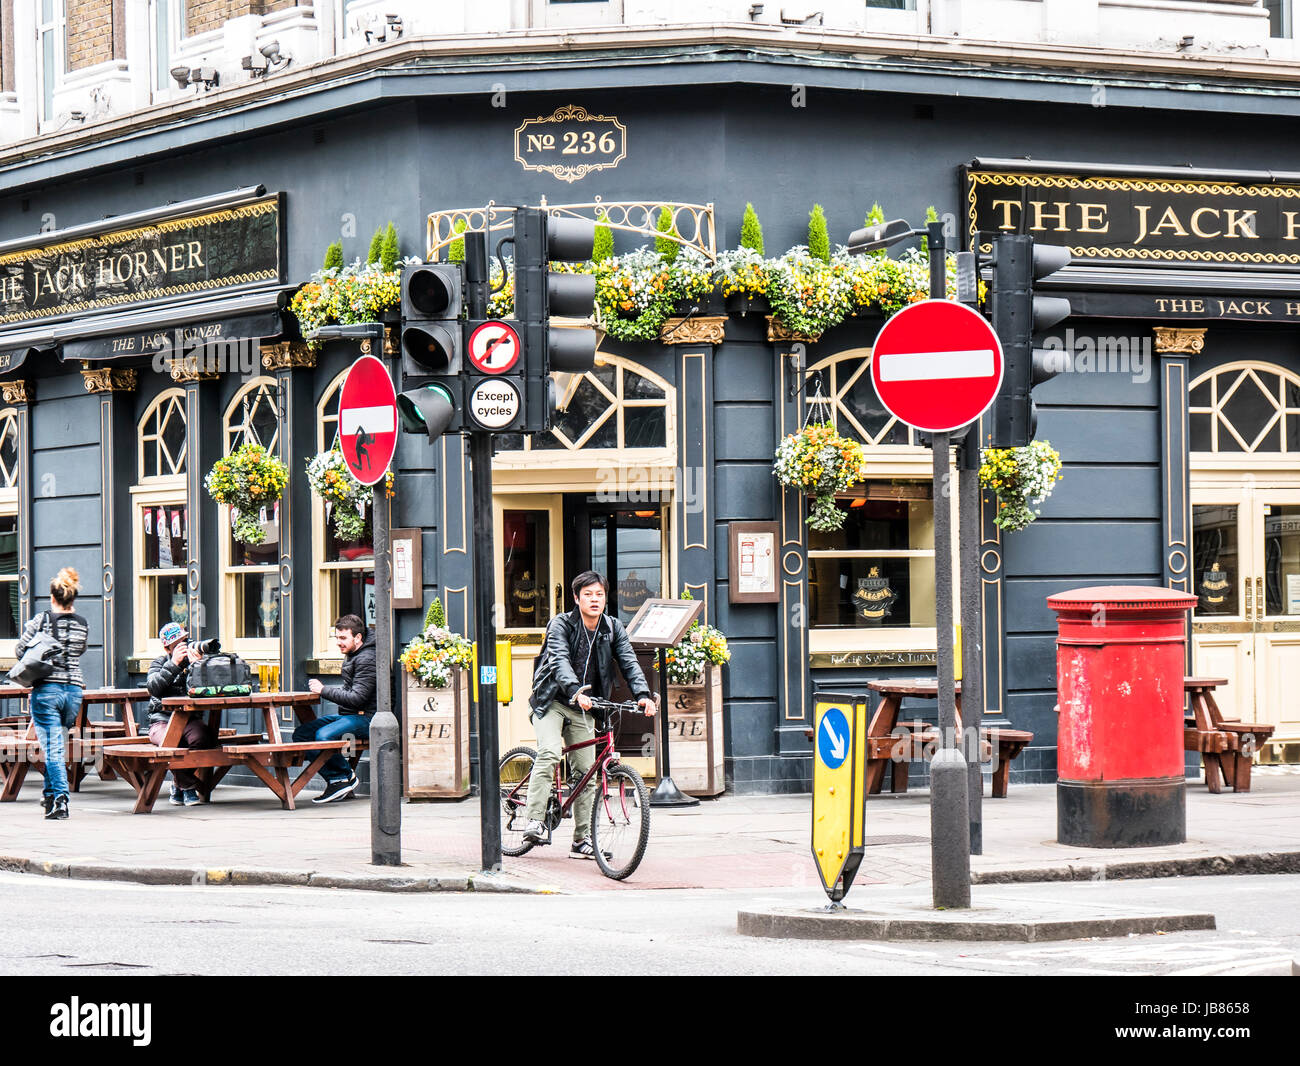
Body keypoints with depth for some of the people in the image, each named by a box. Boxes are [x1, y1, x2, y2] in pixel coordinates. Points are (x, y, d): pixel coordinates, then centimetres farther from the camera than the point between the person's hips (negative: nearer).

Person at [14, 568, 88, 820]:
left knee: (52, 746, -4)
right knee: (55, 744, 20)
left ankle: (60, 799, -15)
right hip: (75, 689, 4)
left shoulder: (42, 620, -7)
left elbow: (20, 651, -2)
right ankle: (49, 794, 27)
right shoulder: (82, 624, 4)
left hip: (47, 689, -4)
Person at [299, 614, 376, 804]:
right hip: (347, 716, 11)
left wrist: (324, 690, -19)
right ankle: (335, 780, -6)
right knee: (301, 734, -1)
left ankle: (347, 777, -10)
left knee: (324, 735, -33)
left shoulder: (367, 659, -16)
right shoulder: (351, 656, 16)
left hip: (365, 719, -11)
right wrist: (320, 688, 9)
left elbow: (357, 698, -22)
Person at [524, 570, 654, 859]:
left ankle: (582, 840, 6)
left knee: (586, 771, 1)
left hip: (583, 709, 4)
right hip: (552, 702, -4)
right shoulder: (561, 624, -12)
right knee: (548, 754, -27)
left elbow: (629, 662, -9)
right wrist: (575, 691, -45)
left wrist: (642, 694, -28)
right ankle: (534, 821, -26)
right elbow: (559, 661, -27)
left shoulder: (613, 629, 0)